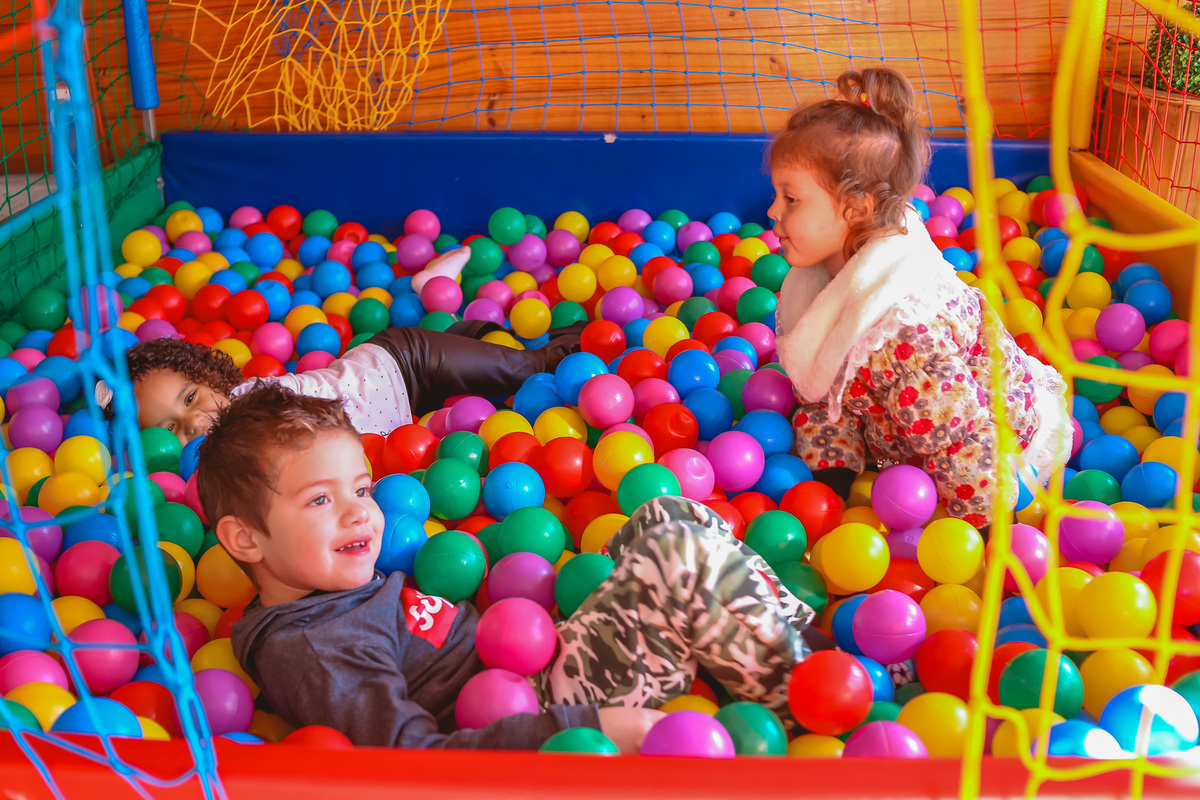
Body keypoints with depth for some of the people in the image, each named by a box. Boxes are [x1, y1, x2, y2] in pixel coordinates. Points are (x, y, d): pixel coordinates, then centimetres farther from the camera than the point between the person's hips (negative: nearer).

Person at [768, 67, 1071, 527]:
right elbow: (819, 394, 1)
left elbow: (965, 447, -33)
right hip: (896, 440, 8)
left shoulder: (910, 333, -39)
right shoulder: (818, 280, -9)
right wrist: (829, 486, -7)